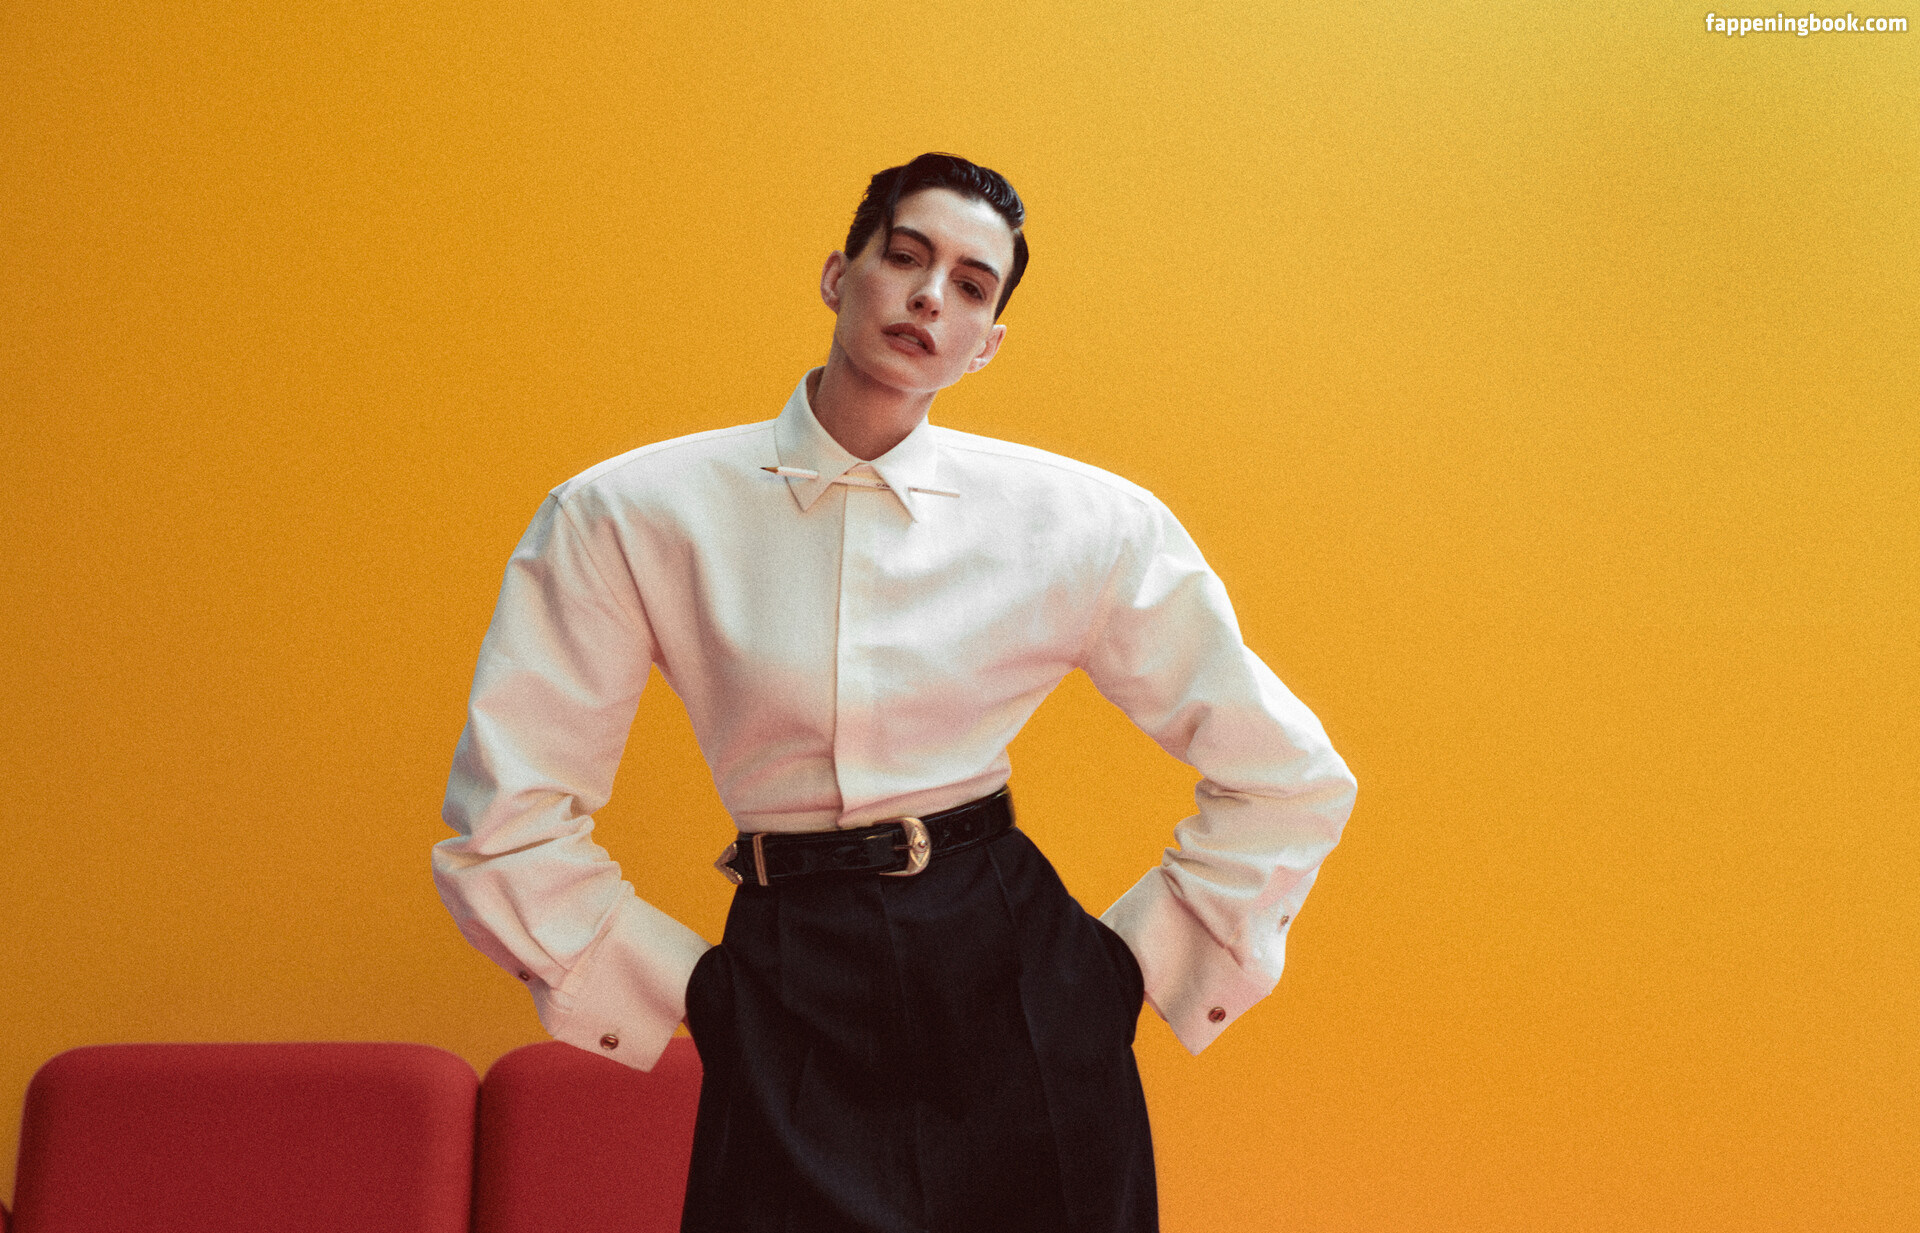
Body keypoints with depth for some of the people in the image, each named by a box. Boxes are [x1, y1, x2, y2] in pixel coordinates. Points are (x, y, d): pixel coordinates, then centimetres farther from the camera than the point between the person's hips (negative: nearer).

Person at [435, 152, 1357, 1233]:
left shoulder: (1088, 525, -4)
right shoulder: (631, 518, -5)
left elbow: (1290, 784, 4)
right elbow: (506, 821, 0)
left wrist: (1127, 968, 1)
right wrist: (683, 986, 0)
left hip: (1019, 991, 1)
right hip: (786, 1019, 0)